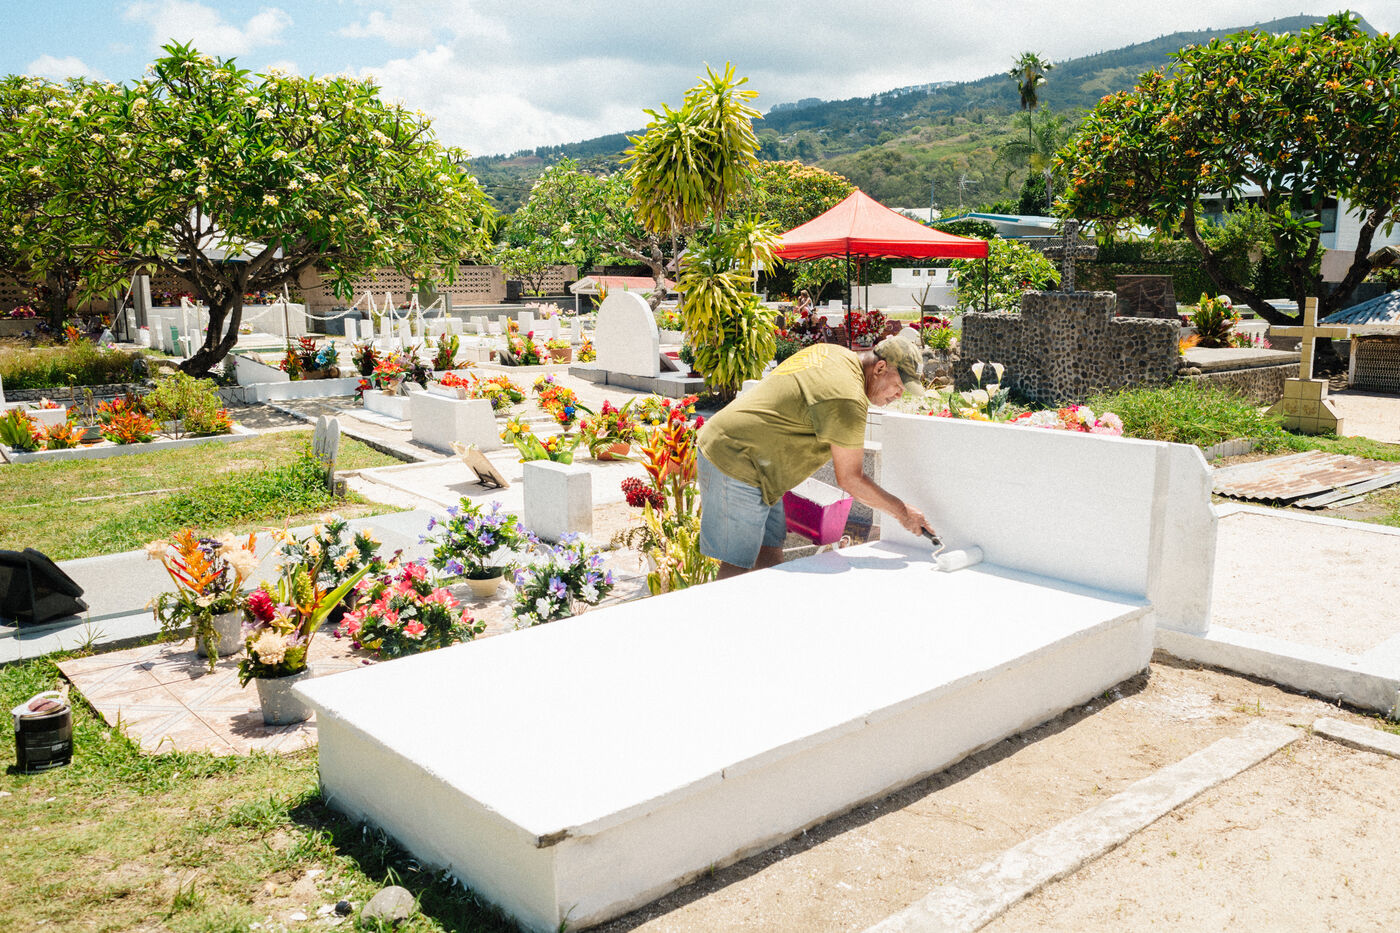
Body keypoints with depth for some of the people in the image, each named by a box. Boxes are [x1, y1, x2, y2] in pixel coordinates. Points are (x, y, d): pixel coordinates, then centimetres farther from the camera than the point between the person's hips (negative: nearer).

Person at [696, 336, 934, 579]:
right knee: (737, 566, -8)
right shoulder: (847, 399, -21)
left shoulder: (834, 353, 9)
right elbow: (850, 479, -14)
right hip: (735, 460, -11)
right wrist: (901, 511, -3)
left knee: (770, 551, 11)